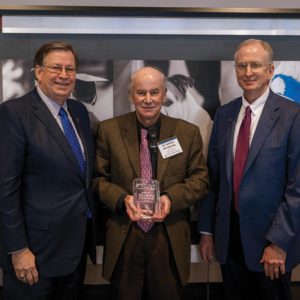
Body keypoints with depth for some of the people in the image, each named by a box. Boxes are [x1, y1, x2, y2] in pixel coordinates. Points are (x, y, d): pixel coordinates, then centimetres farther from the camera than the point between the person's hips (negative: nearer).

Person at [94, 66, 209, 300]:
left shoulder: (188, 132, 1)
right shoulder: (109, 130, 1)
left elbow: (200, 179, 2)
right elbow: (98, 177, 2)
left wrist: (171, 198, -15)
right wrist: (122, 199, -16)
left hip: (170, 239, 1)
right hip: (124, 238, 0)